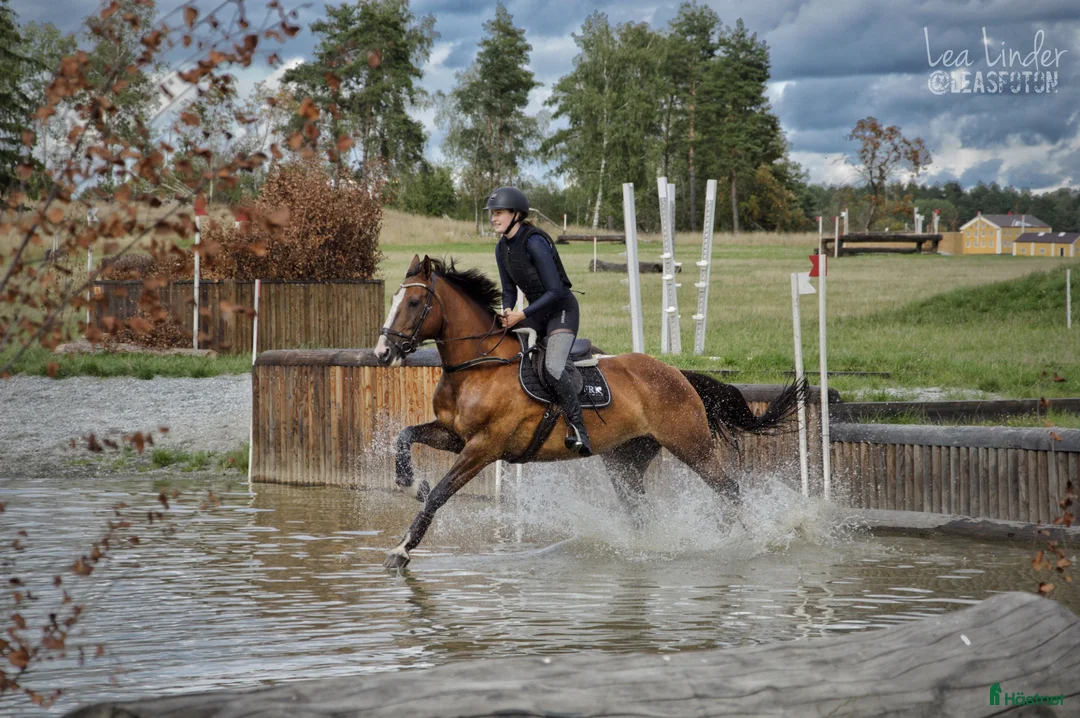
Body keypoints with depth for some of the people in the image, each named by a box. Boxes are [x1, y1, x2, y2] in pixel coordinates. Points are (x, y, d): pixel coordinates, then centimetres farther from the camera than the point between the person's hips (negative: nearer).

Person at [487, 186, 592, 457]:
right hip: (536, 312, 9)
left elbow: (555, 290, -24)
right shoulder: (502, 248, 4)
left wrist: (522, 315, -23)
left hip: (562, 309, -9)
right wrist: (507, 311, -9)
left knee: (553, 366, -27)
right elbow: (509, 290, 13)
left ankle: (578, 430, -20)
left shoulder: (534, 242, -22)